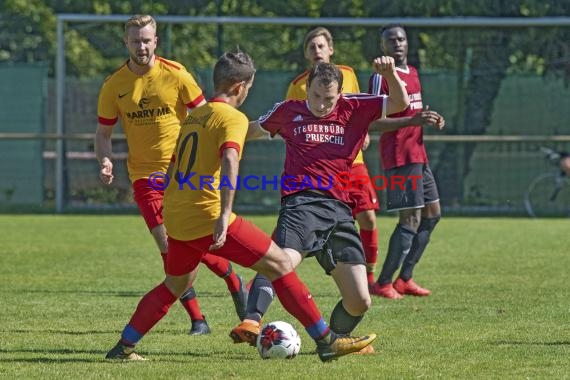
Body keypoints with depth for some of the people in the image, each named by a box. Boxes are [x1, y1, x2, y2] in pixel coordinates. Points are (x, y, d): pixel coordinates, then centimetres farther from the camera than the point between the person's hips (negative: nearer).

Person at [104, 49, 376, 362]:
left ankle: (123, 347, 27)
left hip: (175, 217, 8)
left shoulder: (193, 116, 19)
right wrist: (224, 216, -33)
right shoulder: (233, 118, -7)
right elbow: (229, 160, -25)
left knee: (176, 284, 28)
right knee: (279, 263, -3)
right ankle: (326, 342, -6)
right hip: (206, 217, -8)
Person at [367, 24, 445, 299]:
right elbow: (375, 122, -18)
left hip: (418, 155, 9)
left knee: (432, 213, 11)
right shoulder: (382, 77, -11)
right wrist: (413, 120, -30)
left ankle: (404, 279, 17)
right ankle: (382, 283, -7)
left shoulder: (412, 73, 16)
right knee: (411, 219, -13)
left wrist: (431, 120, 8)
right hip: (399, 158, -9)